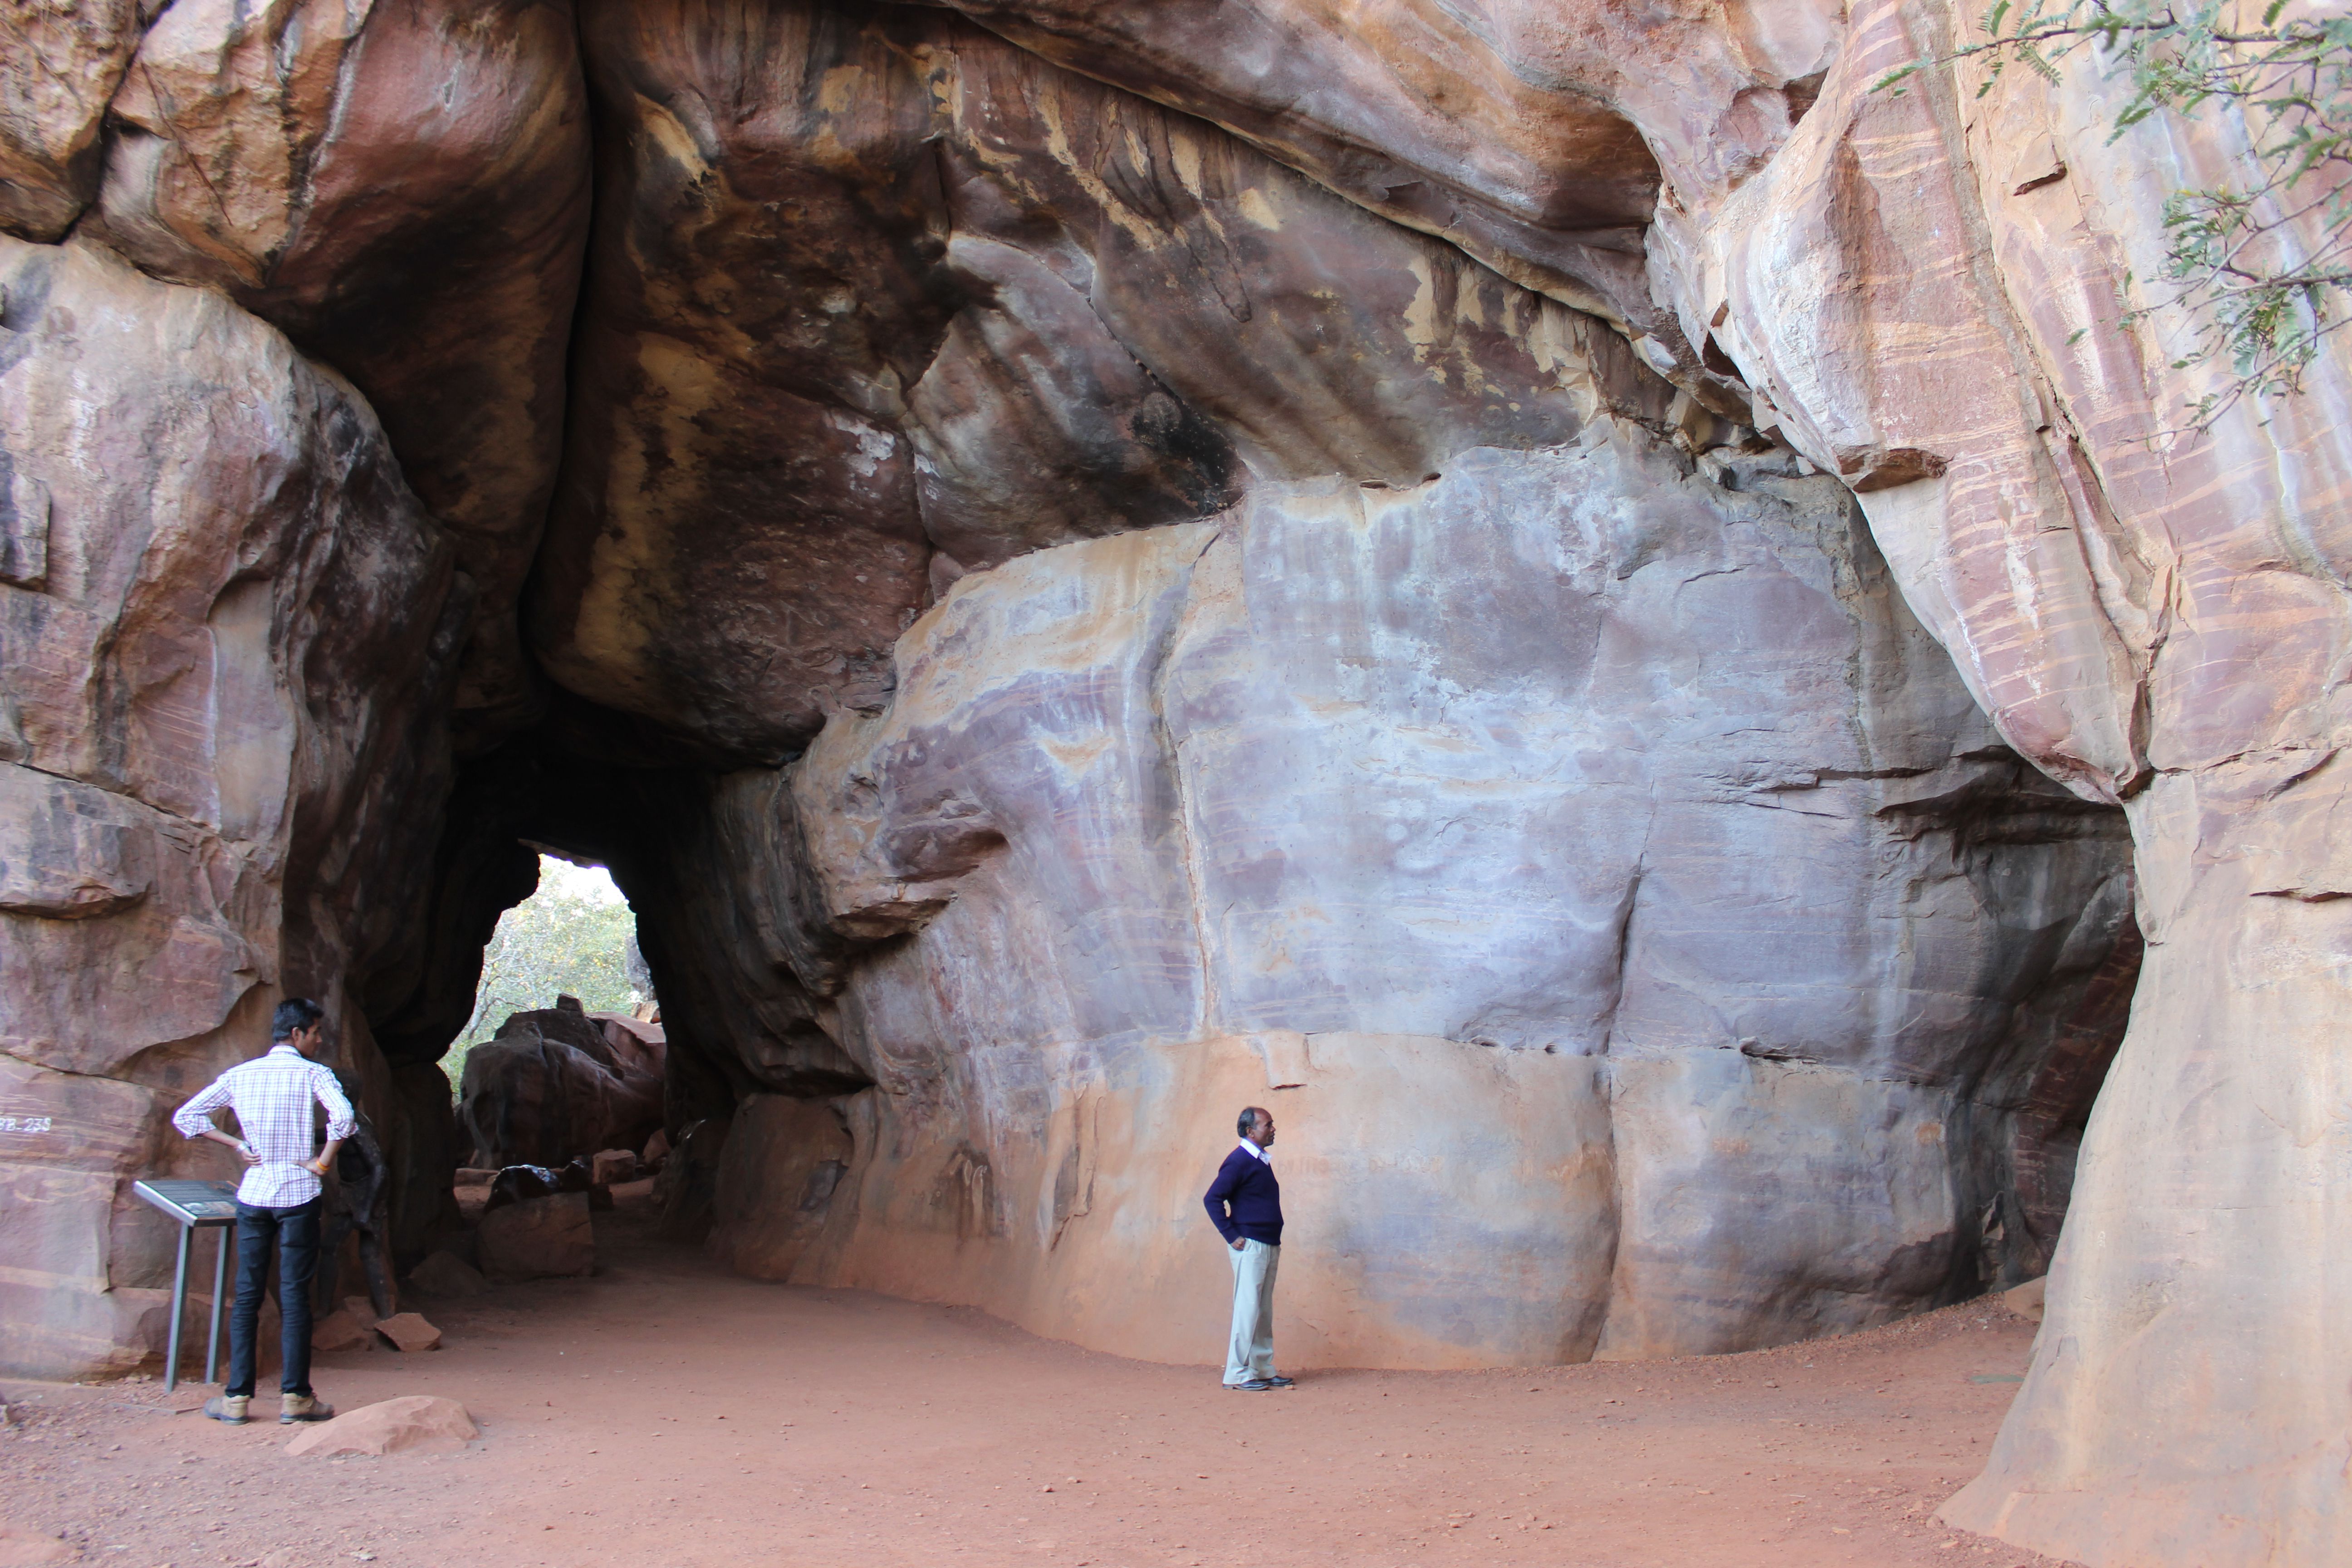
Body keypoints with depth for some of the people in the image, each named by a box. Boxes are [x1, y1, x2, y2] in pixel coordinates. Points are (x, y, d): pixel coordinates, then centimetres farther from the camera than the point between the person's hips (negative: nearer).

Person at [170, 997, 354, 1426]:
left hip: (253, 1193, 4)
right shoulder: (312, 1074, -6)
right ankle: (294, 1397, 3)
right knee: (295, 1297, 1)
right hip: (298, 1195, -4)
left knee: (246, 1296, 9)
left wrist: (237, 1146, 8)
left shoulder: (239, 1075, 8)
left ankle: (236, 1396, 8)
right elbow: (343, 1115, -25)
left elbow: (185, 1116, 9)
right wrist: (325, 1162, -12)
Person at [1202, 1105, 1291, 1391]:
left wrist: (1274, 1241, 15)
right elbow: (1213, 1199, -17)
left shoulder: (1262, 1161, 15)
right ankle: (1238, 1374, -4)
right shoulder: (1239, 1161, -12)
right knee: (1248, 1308, -8)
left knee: (1264, 1311, 11)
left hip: (1269, 1246, 9)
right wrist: (1232, 1236, -16)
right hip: (1250, 1245, -9)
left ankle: (1263, 1369, 16)